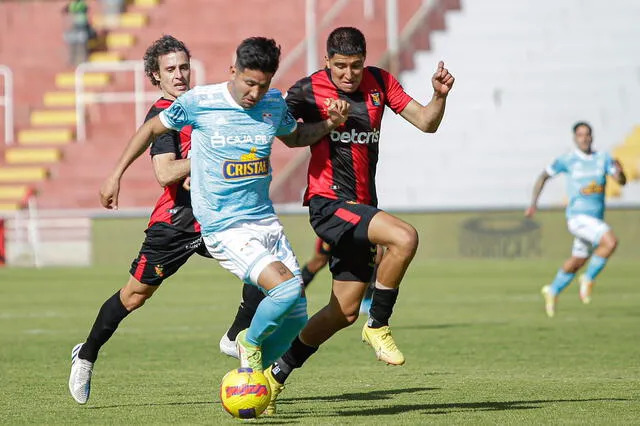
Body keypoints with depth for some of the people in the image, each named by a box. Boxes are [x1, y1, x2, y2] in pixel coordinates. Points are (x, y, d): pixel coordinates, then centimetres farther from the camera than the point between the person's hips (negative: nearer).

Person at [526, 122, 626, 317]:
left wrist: (619, 171, -25)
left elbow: (622, 181, -2)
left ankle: (553, 291, 37)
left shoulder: (603, 158, 4)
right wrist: (533, 204, -1)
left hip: (596, 218, 5)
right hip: (578, 216, -5)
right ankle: (588, 279, -10)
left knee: (577, 262, 16)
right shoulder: (567, 160, -5)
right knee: (610, 242, -26)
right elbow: (543, 177, 6)